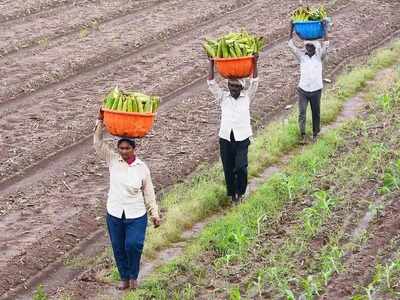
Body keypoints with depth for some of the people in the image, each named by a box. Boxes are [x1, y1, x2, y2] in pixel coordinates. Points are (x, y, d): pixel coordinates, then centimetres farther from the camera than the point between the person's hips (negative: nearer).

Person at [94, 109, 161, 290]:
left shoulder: (142, 168, -4)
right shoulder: (112, 160, -3)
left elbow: (149, 192, 2)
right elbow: (98, 143, -10)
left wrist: (154, 213, 3)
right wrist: (100, 121, -19)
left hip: (136, 215, -2)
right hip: (114, 214, 2)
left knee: (133, 245, -16)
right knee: (118, 248, 9)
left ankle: (133, 276, 7)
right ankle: (124, 278, 28)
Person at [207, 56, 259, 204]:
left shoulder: (247, 97, 6)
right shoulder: (223, 97, 7)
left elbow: (254, 82, -2)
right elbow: (211, 83, 1)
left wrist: (254, 64, -11)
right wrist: (211, 65, -6)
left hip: (242, 138, -2)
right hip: (225, 138, 2)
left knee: (241, 167, -12)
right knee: (228, 169, 6)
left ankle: (240, 192, 10)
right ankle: (232, 193, 24)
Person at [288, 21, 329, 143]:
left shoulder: (319, 57, 2)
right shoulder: (302, 56, 4)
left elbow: (325, 45, -11)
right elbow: (291, 45, -1)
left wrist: (325, 29, -15)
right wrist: (291, 30, -6)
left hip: (316, 90, 0)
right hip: (303, 90, 0)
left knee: (316, 113, 10)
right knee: (302, 113, -8)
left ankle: (315, 134, 24)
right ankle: (303, 135, -9)